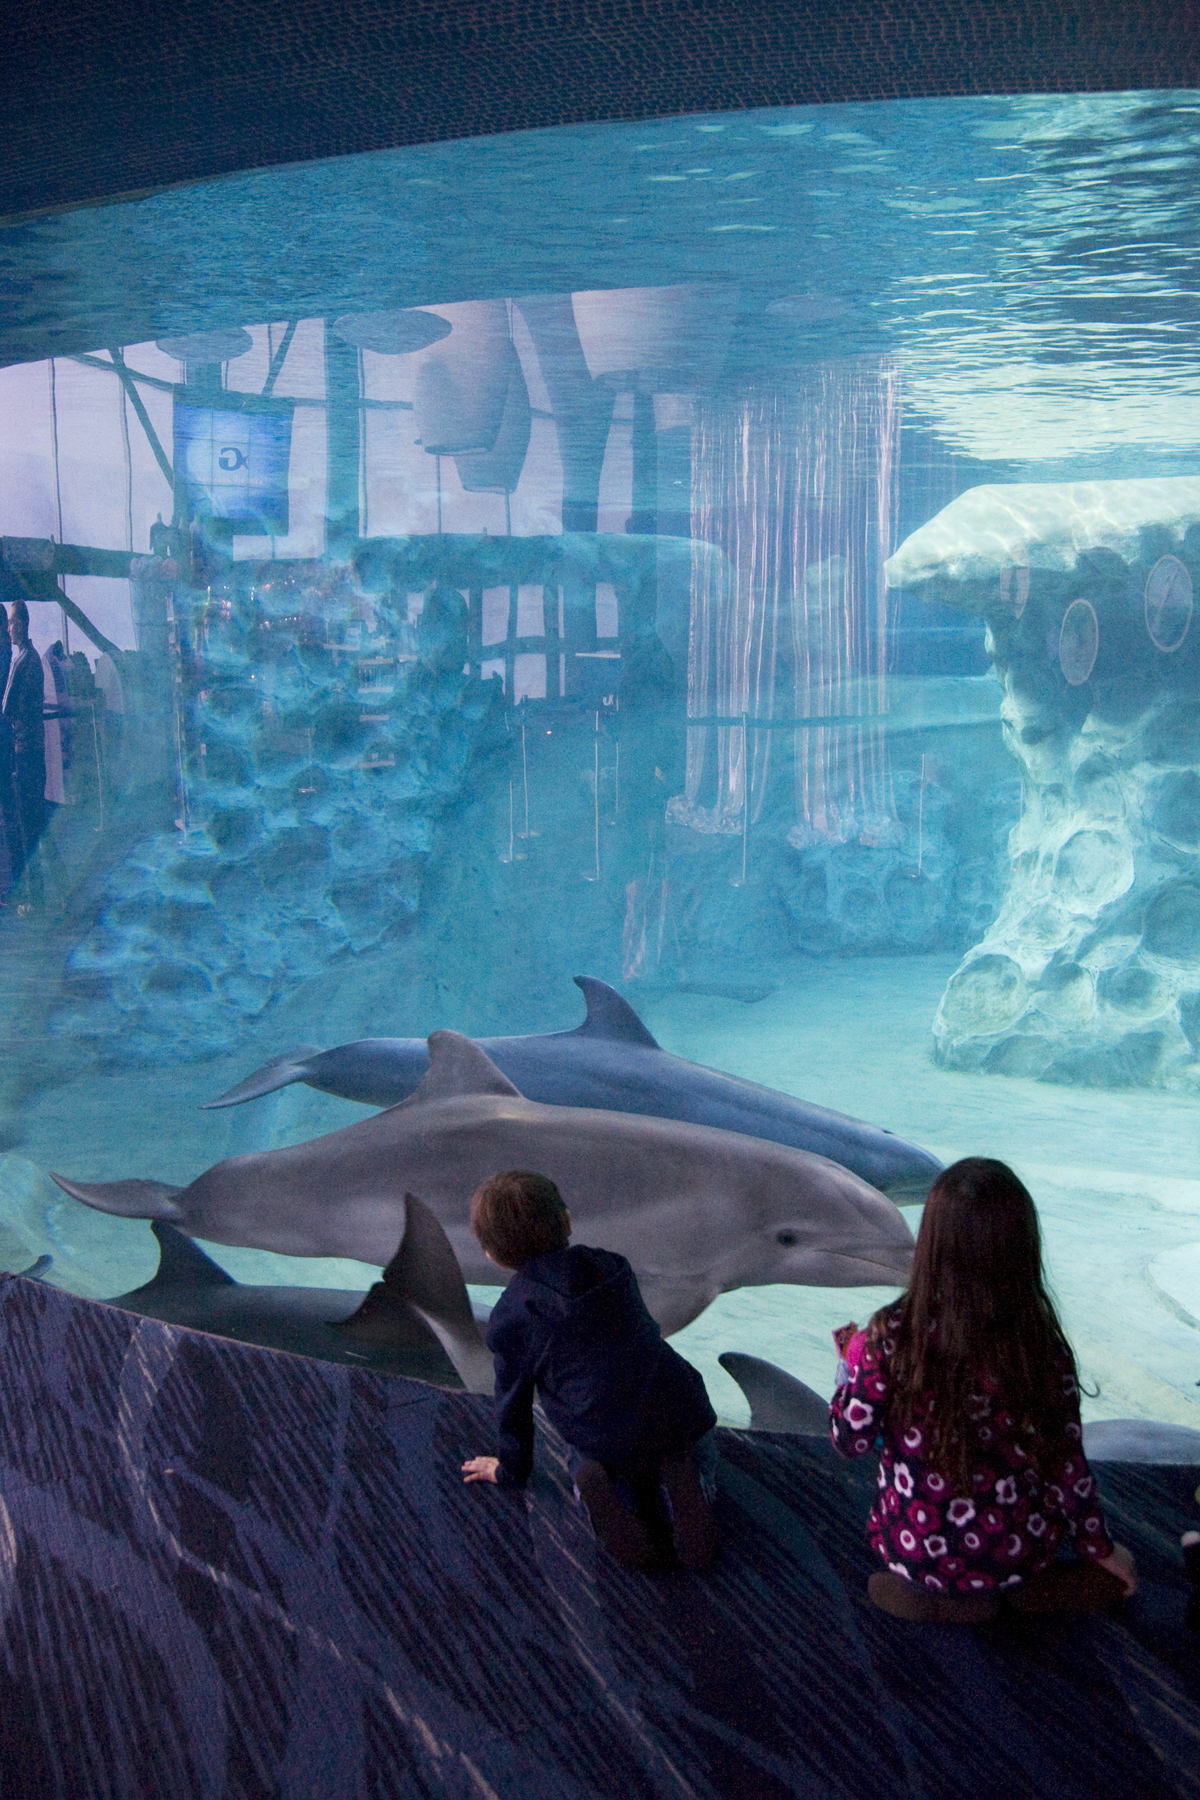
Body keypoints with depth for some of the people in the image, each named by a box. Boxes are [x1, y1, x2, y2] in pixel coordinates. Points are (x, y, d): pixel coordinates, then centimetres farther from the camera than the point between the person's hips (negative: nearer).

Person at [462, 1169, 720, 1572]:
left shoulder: (507, 1318, 2)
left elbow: (513, 1402, 12)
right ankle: (681, 1485, -1)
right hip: (681, 1415, 2)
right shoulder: (614, 1267, 13)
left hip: (606, 1443, -2)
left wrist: (511, 1469, 32)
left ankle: (604, 1488, -3)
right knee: (701, 1460, 34)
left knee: (583, 1463, 32)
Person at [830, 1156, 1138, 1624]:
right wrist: (1101, 1548, 10)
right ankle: (1017, 1593, 6)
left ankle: (934, 1598, 9)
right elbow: (1067, 1468, -9)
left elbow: (850, 1440, -11)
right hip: (1015, 1556, 1)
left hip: (916, 1549, -1)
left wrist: (852, 1359, 8)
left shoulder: (893, 1336, -22)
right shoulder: (1043, 1347, -18)